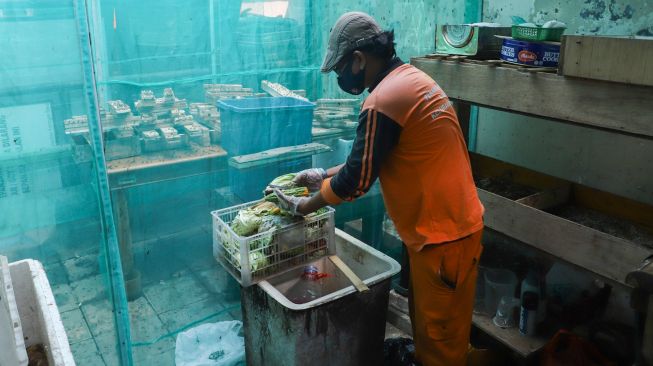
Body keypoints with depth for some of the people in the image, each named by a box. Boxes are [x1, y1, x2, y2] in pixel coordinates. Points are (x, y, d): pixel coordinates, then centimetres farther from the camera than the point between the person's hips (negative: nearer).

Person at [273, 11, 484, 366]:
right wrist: (324, 175, 14)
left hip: (442, 233, -10)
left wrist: (303, 206, -2)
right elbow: (370, 158, 15)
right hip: (443, 223, 10)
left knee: (440, 335, 10)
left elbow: (356, 180, -17)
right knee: (426, 319, 25)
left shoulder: (384, 101, -23)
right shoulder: (410, 79, 8)